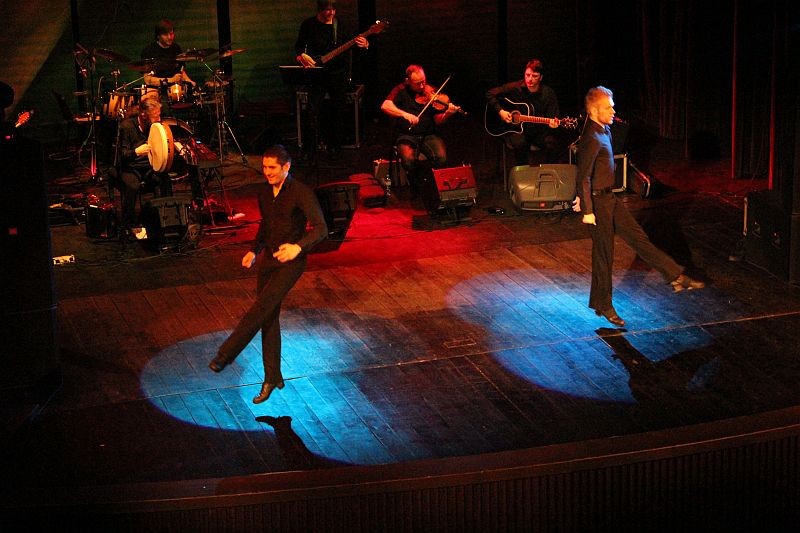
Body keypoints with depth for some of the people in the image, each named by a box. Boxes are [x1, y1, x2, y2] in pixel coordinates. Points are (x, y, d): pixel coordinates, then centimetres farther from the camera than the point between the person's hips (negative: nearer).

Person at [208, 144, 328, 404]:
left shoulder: (301, 193, -14)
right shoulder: (264, 193, 8)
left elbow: (320, 228, -20)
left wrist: (298, 247, -35)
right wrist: (254, 250, 12)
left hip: (291, 261, -7)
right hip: (269, 259, 7)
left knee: (262, 306, -20)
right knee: (269, 317, 7)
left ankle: (226, 354, -13)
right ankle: (272, 378, 14)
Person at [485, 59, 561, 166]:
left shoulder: (548, 94, -2)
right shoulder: (515, 88, -4)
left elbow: (552, 116, -1)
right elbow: (490, 94, 2)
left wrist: (552, 123, -25)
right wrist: (500, 111, -10)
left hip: (538, 131, 1)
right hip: (516, 130, -1)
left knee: (551, 143, -30)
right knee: (520, 143, -35)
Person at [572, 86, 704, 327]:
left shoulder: (604, 131, 7)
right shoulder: (591, 139, -24)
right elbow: (584, 177, -25)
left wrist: (582, 196, 24)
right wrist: (587, 211, -24)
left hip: (610, 198, 9)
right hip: (598, 202, -9)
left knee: (638, 237, 11)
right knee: (604, 254, 3)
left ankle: (676, 276, 15)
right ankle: (603, 306, 16)